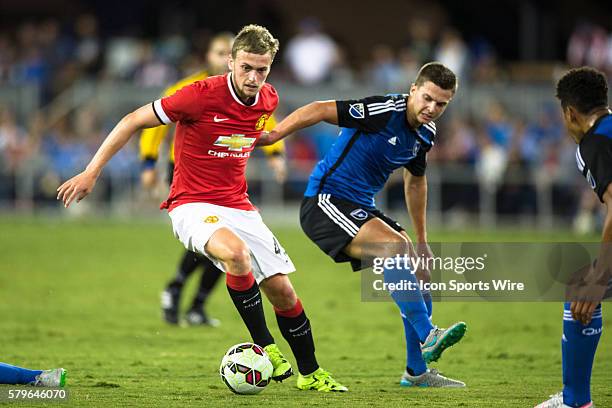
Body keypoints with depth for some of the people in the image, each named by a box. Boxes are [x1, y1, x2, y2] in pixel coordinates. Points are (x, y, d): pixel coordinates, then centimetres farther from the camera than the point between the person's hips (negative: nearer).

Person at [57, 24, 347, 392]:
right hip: (193, 206, -6)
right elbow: (133, 121, -10)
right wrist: (91, 173, -10)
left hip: (239, 206, 6)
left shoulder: (268, 100, 0)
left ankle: (310, 373, 25)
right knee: (236, 253, -36)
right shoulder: (202, 95, -18)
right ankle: (264, 347, -18)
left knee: (282, 290, 3)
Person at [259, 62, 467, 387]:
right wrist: (270, 136, -25)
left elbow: (415, 181, 25)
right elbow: (321, 110, -20)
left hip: (360, 208, 9)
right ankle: (428, 337, -27)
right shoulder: (385, 110, -20)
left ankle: (417, 371, 14)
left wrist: (422, 241, 29)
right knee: (396, 247, -29)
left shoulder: (425, 134, 7)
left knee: (419, 274, 4)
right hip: (325, 201, -9)